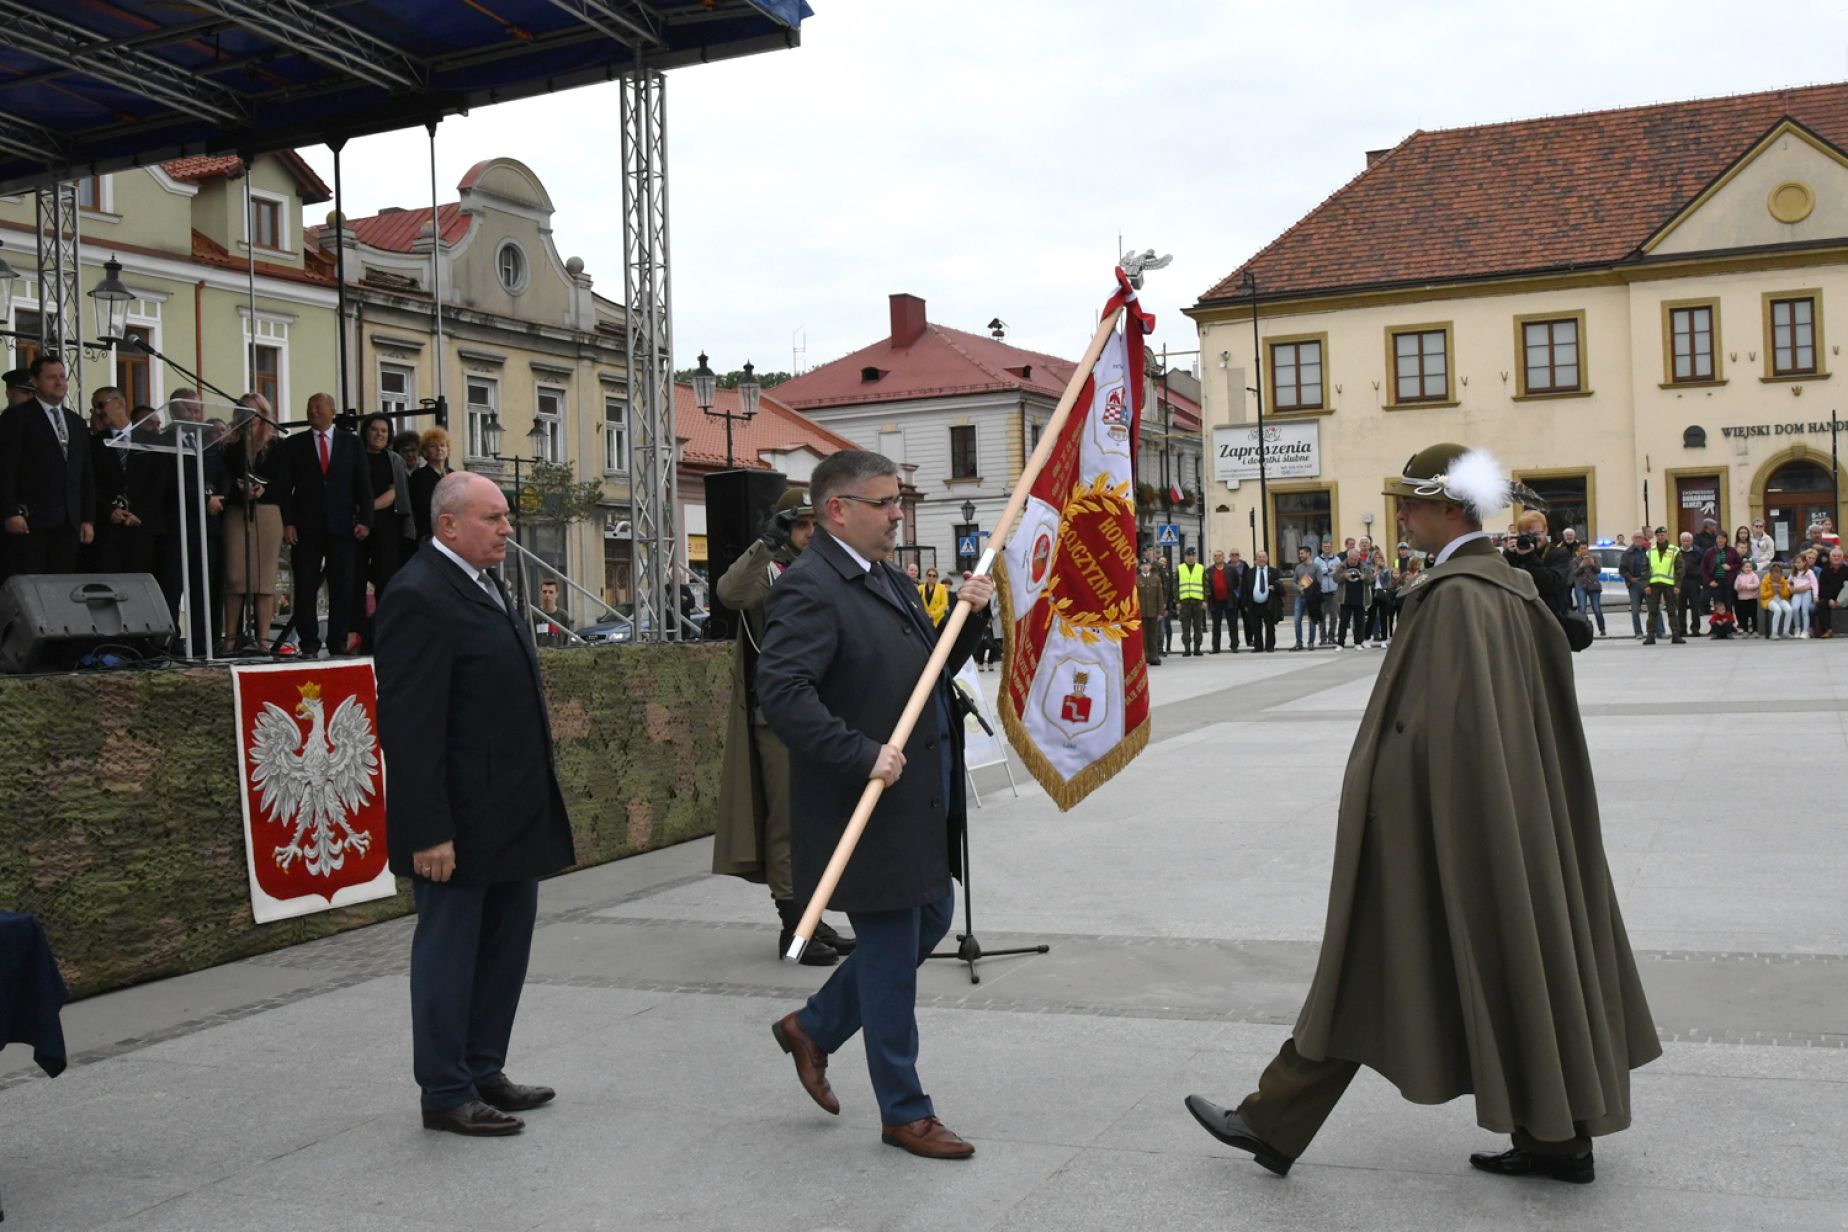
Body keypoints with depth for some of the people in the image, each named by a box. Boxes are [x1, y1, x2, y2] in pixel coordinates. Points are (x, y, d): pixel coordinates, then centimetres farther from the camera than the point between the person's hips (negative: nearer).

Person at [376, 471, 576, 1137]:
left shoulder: (483, 586, 14)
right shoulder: (418, 596, -17)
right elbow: (409, 726, -21)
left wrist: (535, 808, 19)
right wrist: (428, 831, -23)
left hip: (512, 818, 10)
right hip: (459, 822, -9)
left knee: (504, 945, 16)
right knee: (449, 952, 4)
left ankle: (484, 1071, 30)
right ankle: (446, 1094, 16)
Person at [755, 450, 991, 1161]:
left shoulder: (888, 579, 13)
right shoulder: (809, 588, -18)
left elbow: (931, 670, 19)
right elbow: (782, 693, -28)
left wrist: (966, 616, 3)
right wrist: (864, 756, -30)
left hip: (921, 804, 10)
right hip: (871, 808, -10)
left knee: (930, 921, 20)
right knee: (890, 955, 2)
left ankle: (814, 1027, 36)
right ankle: (904, 1114, 19)